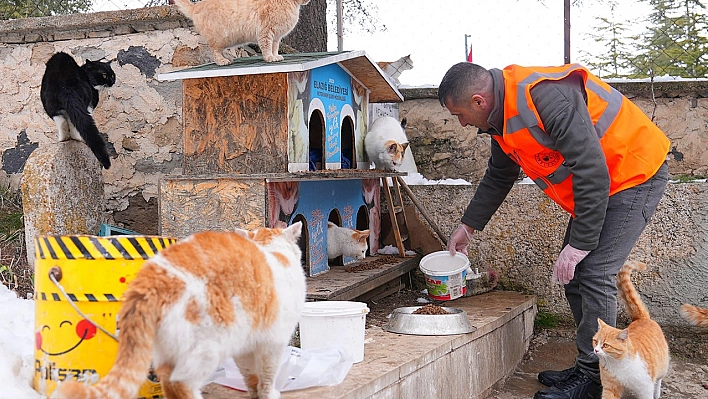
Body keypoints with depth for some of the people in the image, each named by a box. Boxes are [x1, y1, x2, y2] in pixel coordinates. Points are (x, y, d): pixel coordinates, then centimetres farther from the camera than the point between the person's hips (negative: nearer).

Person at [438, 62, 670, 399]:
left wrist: (578, 245, -26)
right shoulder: (503, 117, 2)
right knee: (572, 275, 8)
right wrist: (467, 226, 23)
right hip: (598, 185, 10)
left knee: (593, 274, -14)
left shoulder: (546, 97, -30)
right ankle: (588, 367, 18)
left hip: (635, 175, -10)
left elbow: (592, 172, -31)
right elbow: (497, 178, 19)